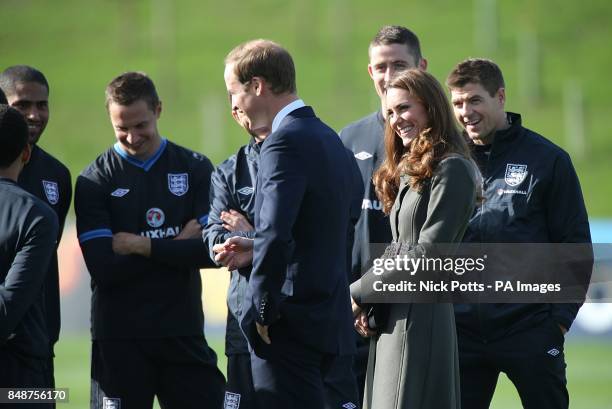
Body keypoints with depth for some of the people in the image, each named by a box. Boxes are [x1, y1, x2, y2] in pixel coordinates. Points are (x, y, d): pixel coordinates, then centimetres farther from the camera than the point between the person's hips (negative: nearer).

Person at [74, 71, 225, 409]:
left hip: (183, 332, 1)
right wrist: (177, 246, -8)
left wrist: (141, 245, -10)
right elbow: (104, 269, -10)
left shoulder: (195, 169, 6)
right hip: (119, 339, -1)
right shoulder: (94, 181, 1)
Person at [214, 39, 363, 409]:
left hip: (290, 324, -10)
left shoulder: (285, 141, -15)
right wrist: (257, 252, 15)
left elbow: (275, 236, -25)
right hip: (331, 321, 10)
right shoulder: (330, 140, 16)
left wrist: (263, 312, -16)